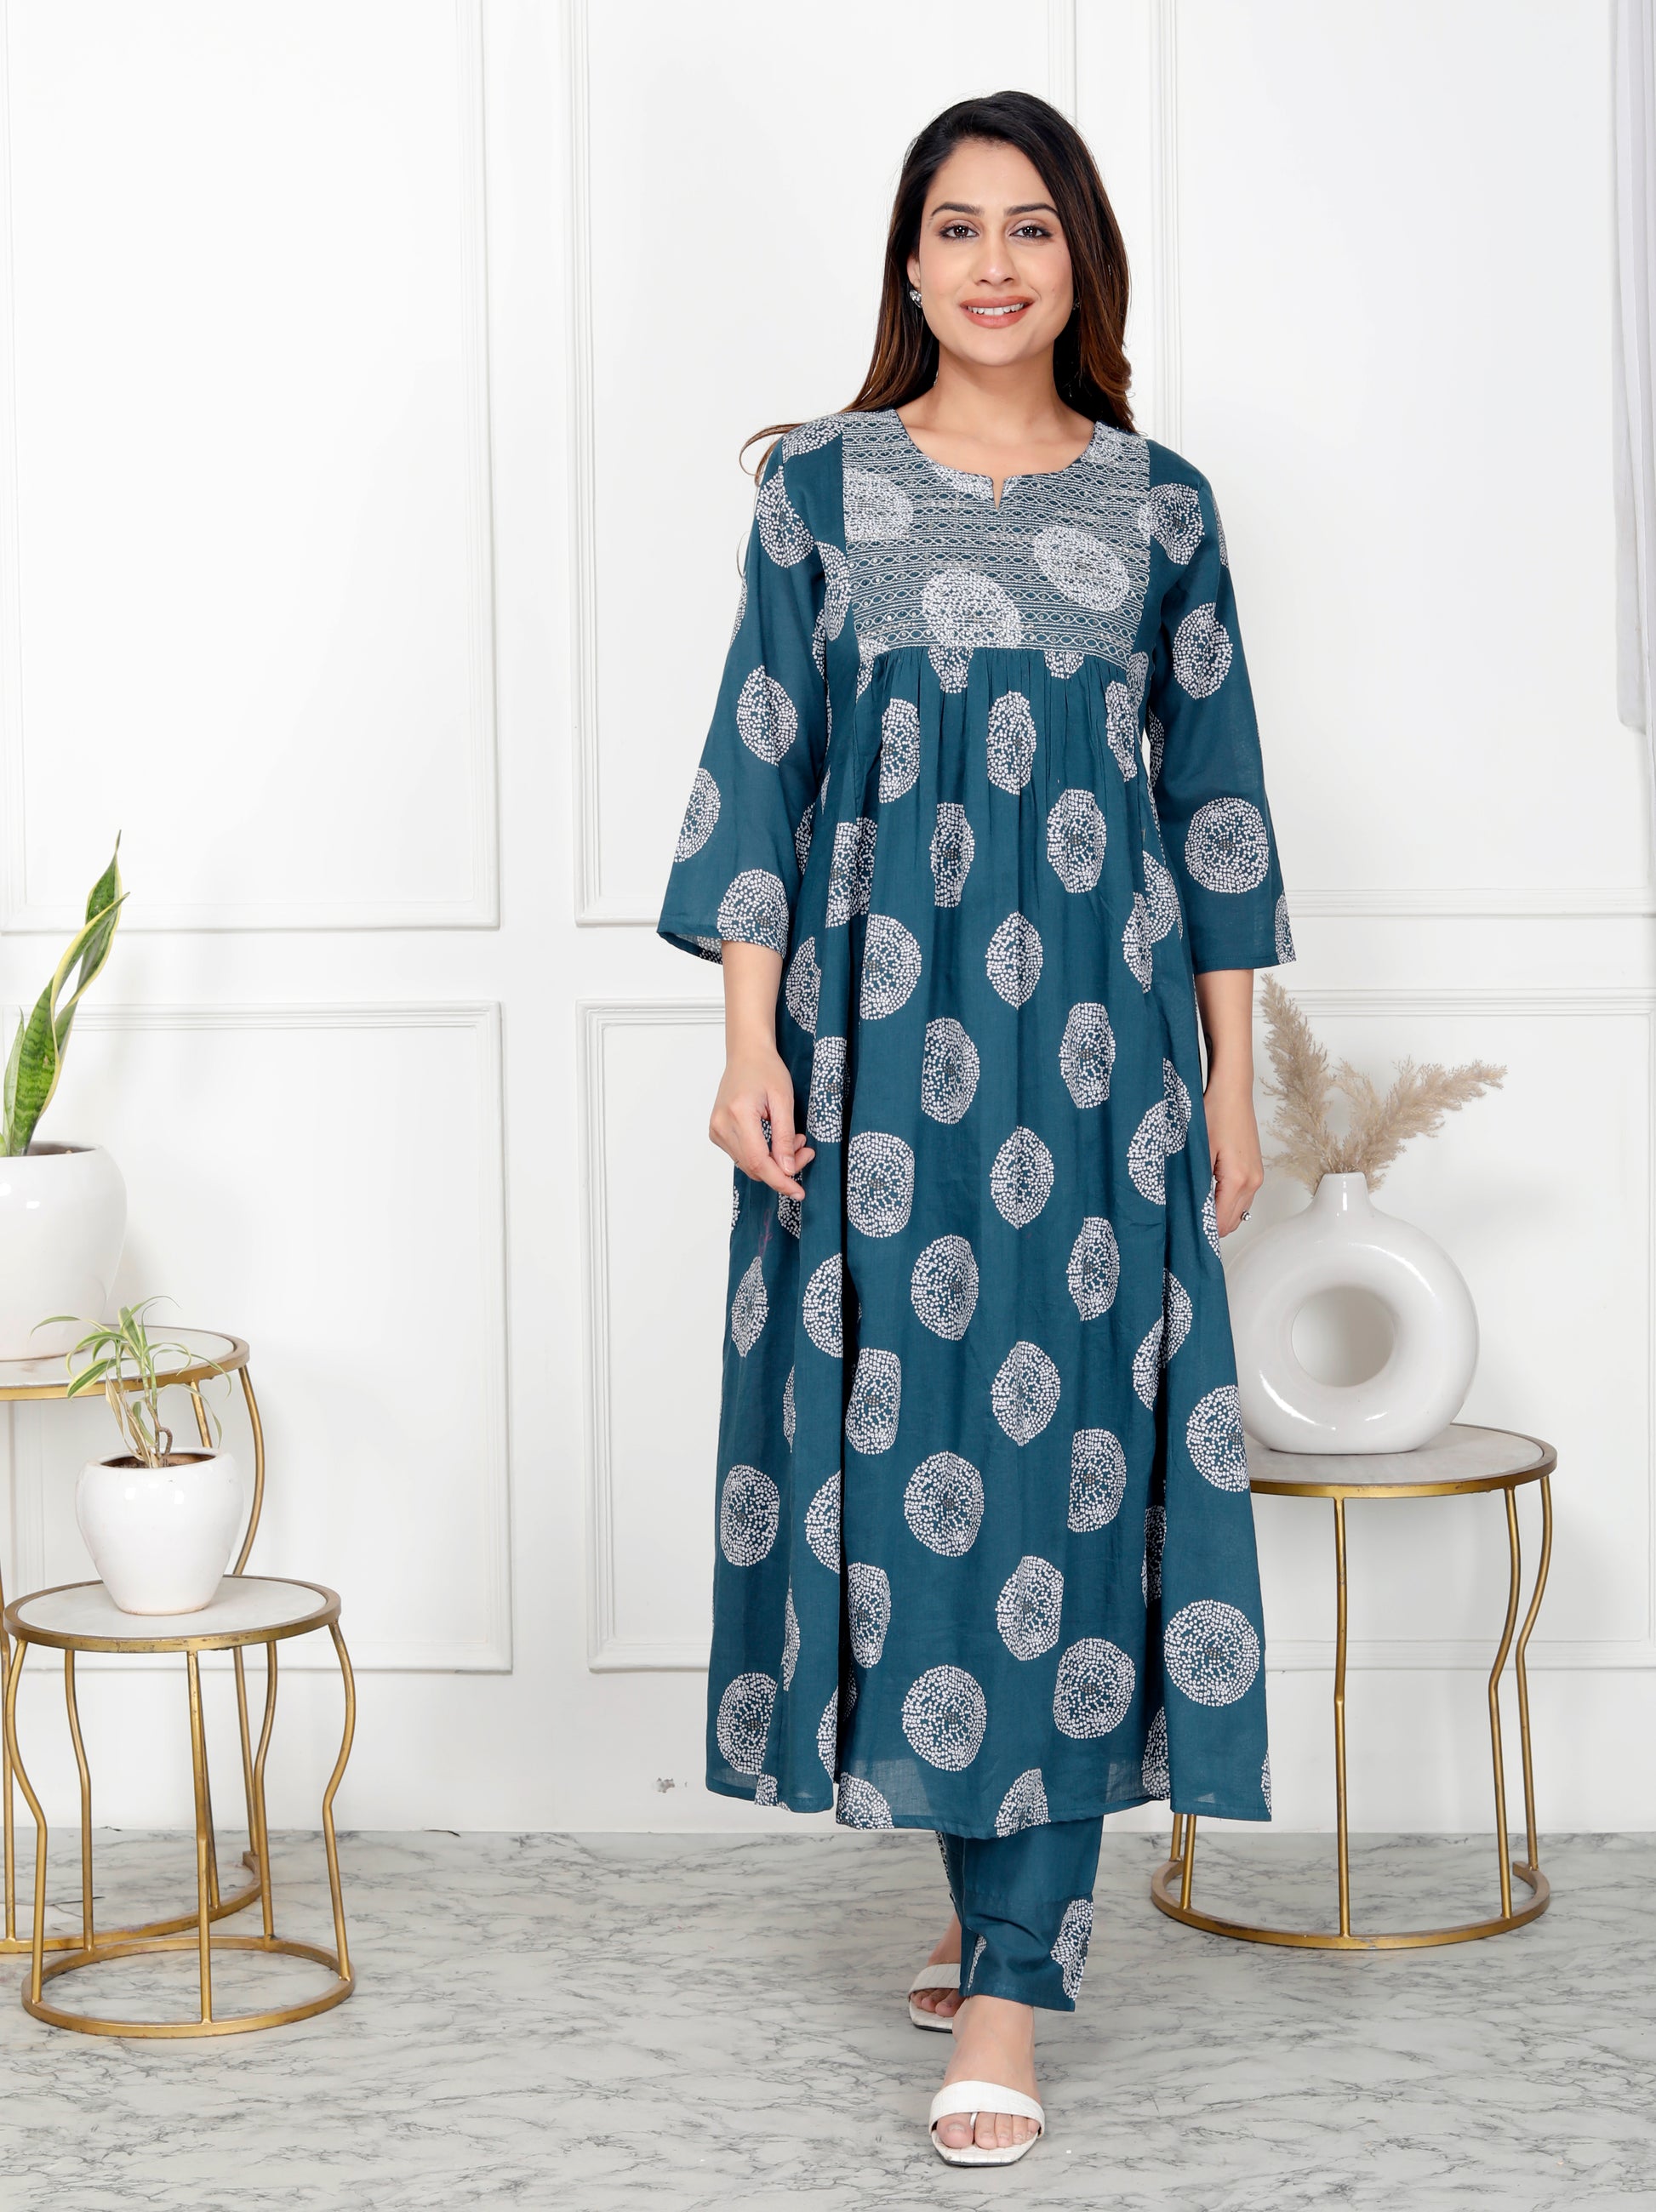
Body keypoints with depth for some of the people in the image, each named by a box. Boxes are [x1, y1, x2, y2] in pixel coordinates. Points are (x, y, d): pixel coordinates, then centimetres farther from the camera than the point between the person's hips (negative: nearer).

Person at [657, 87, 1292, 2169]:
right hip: (878, 1026, 0)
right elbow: (757, 769, 3)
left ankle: (1009, 1982, -2)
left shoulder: (1157, 505, 7)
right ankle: (1008, 1886, 22)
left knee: (1061, 1465, -5)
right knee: (902, 1445, 3)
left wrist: (1230, 1069, 6)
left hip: (1095, 1038, 0)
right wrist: (752, 1038, -5)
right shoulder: (824, 488, 5)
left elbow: (1214, 796, 9)